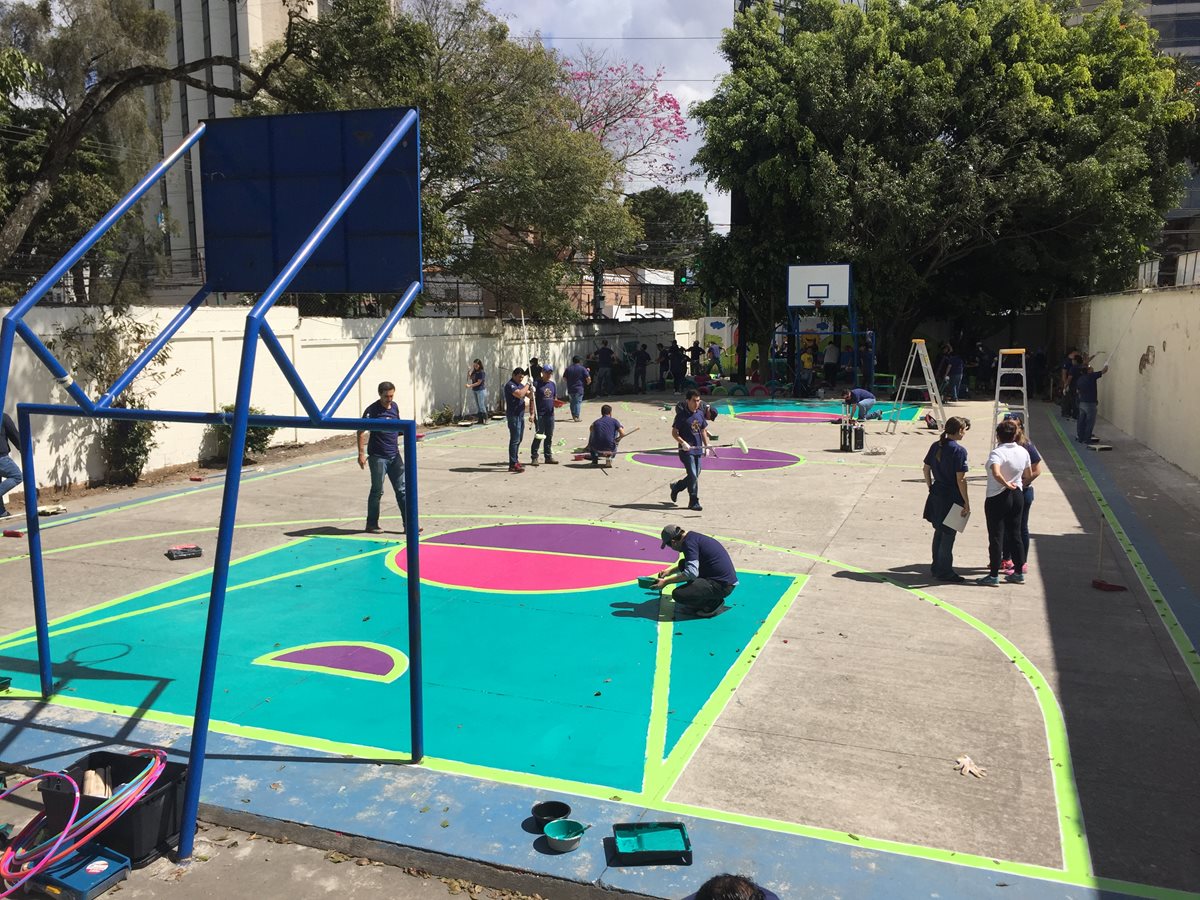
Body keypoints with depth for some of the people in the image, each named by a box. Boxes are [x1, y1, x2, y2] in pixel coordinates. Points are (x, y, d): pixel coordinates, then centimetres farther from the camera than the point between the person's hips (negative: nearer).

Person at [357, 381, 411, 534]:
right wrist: (361, 453, -19)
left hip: (394, 455, 6)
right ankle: (372, 524, 18)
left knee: (402, 490, 4)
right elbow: (361, 432, -13)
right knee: (377, 491, 4)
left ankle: (408, 525, 7)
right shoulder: (372, 410, -12)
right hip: (378, 457, -6)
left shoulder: (394, 407, 7)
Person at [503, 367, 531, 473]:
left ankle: (515, 461, 22)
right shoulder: (510, 385, -12)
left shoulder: (520, 385, 18)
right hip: (513, 416, -10)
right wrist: (528, 385, -16)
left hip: (520, 415, 10)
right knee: (515, 440, -11)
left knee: (518, 439, 14)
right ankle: (513, 464, -11)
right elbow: (520, 394, -27)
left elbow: (528, 395, 16)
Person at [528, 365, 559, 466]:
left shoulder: (553, 384, 14)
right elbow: (532, 399, -10)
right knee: (538, 436, -6)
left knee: (549, 436, 10)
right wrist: (532, 414, -17)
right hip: (539, 415, -6)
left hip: (550, 414, 6)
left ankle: (548, 457, 18)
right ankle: (534, 457, 1)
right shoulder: (537, 384, -6)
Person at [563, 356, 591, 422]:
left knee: (572, 402, 16)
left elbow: (564, 377, 11)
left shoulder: (568, 368, 5)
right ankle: (576, 417, -8)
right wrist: (588, 383, 10)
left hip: (570, 389, 4)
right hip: (579, 388, -4)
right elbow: (588, 378, -10)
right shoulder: (582, 368, -6)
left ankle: (573, 416, 25)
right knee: (578, 402, -2)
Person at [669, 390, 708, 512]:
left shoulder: (700, 413, 10)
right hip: (686, 450, -7)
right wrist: (683, 443, -21)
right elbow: (674, 432, -8)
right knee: (693, 475, -10)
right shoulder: (681, 415, -9)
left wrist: (706, 446, 11)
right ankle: (693, 502, 0)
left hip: (698, 449, 7)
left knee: (695, 475, 12)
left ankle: (676, 487, 35)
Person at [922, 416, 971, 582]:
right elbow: (960, 479, -19)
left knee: (939, 532, 19)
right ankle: (945, 572, 13)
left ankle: (936, 568, 30)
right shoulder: (959, 450, -17)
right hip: (952, 498, -7)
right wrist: (967, 503, -14)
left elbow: (926, 468, 10)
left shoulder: (936, 445, 3)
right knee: (948, 535, 4)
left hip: (936, 495, 7)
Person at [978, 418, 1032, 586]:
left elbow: (996, 473, -36)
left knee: (996, 536, 0)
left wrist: (1006, 484, -20)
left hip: (997, 498, -6)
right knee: (1015, 535, 15)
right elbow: (1027, 476, 11)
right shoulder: (1023, 452, 2)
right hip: (1017, 497, 6)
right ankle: (1018, 573, 21)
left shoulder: (997, 453, -18)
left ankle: (994, 575, 5)